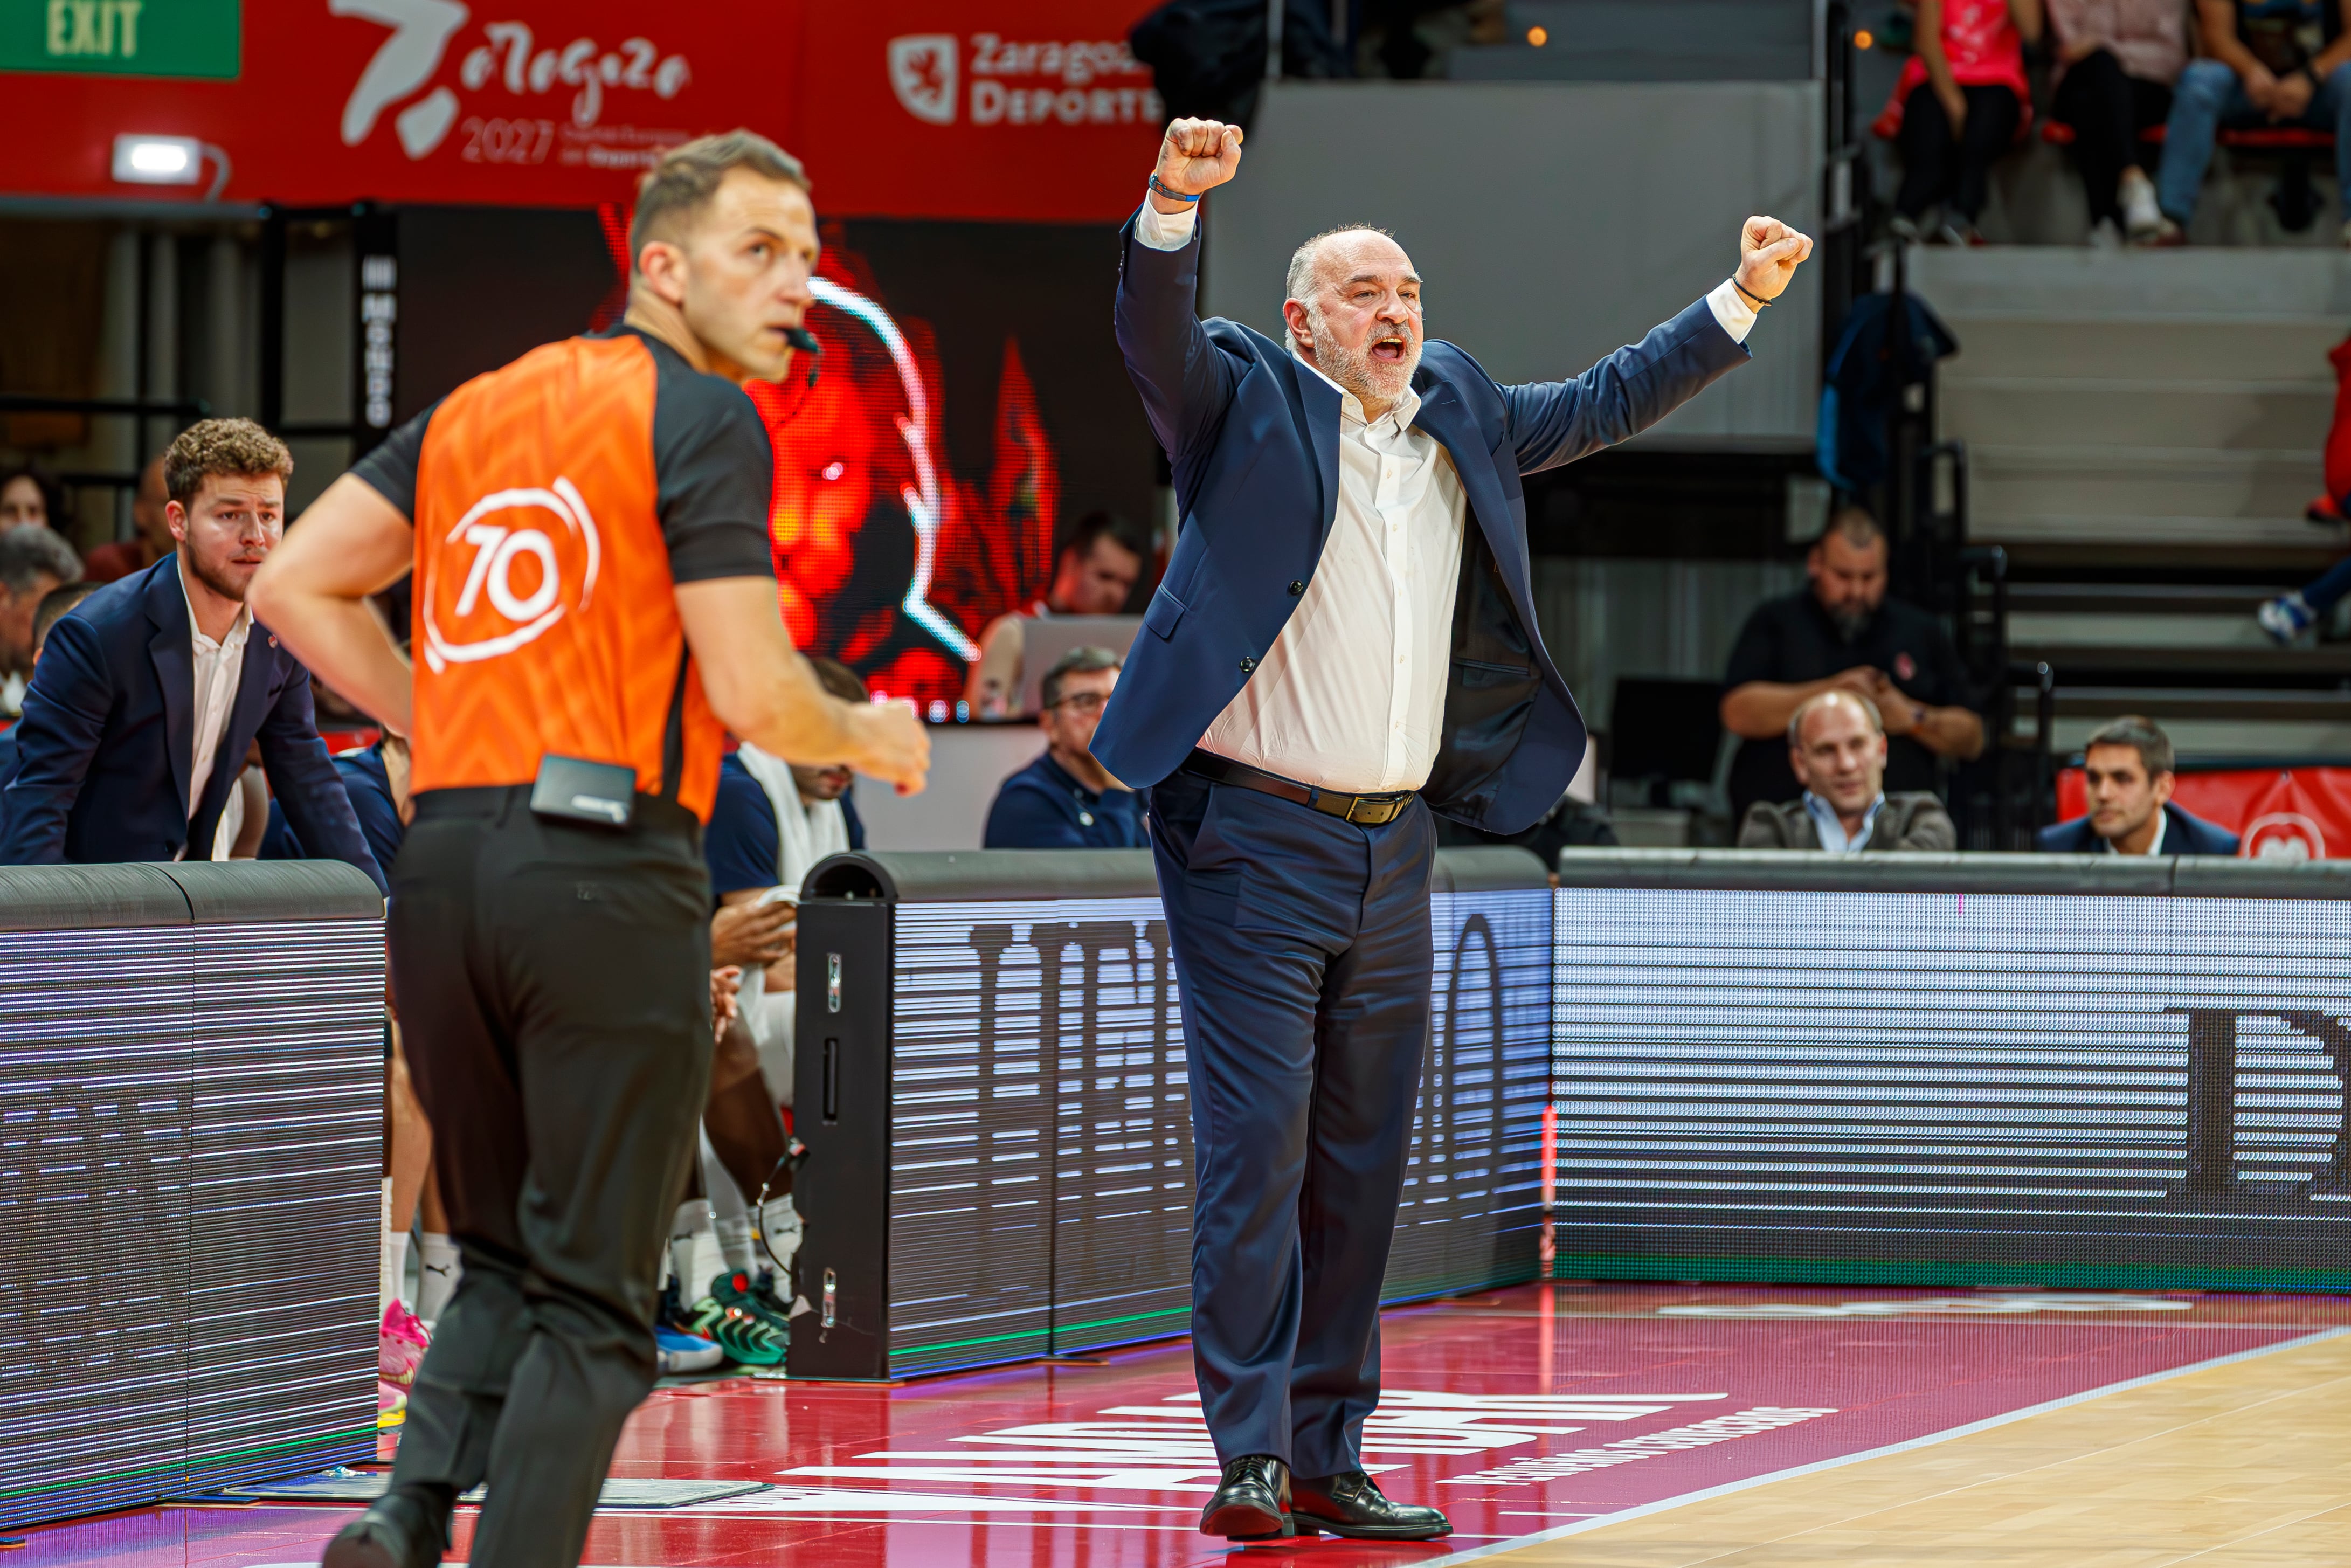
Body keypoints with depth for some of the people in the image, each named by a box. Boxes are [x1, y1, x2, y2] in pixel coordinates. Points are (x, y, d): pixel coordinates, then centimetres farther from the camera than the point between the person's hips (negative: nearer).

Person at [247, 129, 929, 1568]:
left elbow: (298, 586, 15)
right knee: (594, 1301, 1)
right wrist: (872, 741, 9)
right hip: (611, 865, -6)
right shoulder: (701, 417, -4)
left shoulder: (480, 406, 17)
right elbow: (752, 693, -11)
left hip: (444, 862, 6)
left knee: (507, 1266, 17)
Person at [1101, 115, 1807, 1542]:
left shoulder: (1462, 420, 16)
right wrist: (1175, 204, -36)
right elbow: (1154, 330, -18)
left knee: (1363, 1162, 7)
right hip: (1255, 837, -6)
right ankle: (1250, 1452, -7)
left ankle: (1328, 1461, 12)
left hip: (1394, 850, 6)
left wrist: (1744, 299, 19)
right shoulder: (1247, 402, -1)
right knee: (1257, 1146, -9)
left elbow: (1607, 404, 25)